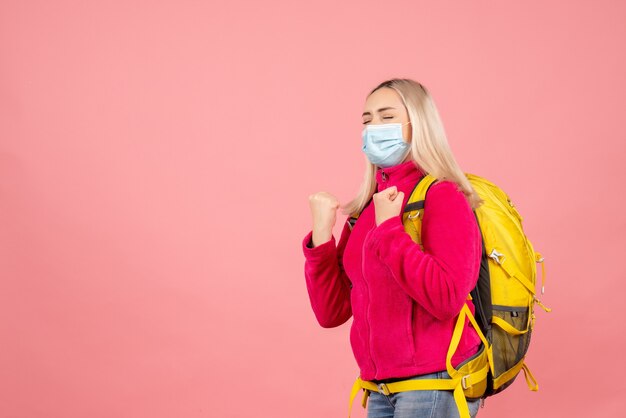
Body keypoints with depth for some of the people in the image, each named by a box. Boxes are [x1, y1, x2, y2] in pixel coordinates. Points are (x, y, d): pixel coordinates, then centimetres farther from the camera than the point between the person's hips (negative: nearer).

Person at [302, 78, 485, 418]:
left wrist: (389, 230, -19)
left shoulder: (443, 197, -9)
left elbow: (446, 299, -24)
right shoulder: (365, 209, 7)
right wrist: (321, 237, -6)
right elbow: (331, 313, 5)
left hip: (436, 386, -6)